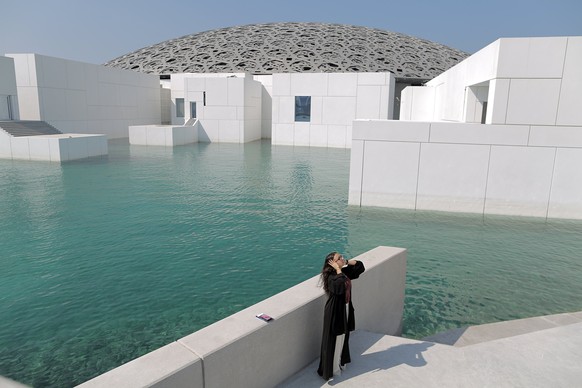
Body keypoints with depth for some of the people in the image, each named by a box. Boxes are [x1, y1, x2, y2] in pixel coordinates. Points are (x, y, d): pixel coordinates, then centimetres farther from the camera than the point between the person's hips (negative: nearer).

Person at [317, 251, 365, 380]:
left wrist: (347, 262, -7)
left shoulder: (345, 271, -2)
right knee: (334, 340, 6)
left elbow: (360, 266, 7)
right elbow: (341, 285, -47)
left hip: (345, 308, 8)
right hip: (335, 311, -8)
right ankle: (332, 368, 23)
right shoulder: (331, 278, -26)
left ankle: (339, 362, 43)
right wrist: (338, 269, -35)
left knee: (342, 337, 23)